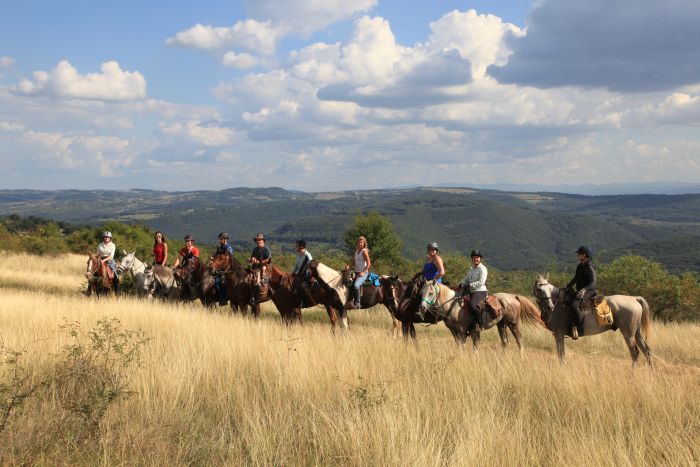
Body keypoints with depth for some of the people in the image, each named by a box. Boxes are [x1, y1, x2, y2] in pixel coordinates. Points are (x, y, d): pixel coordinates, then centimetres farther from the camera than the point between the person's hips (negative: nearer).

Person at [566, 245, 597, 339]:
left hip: (588, 291, -11)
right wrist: (567, 286, 17)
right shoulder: (580, 266, 15)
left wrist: (584, 289, -35)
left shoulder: (589, 267, -14)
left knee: (574, 305, -32)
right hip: (579, 291, 11)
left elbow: (592, 282, -21)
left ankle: (579, 329, -32)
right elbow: (575, 279, 25)